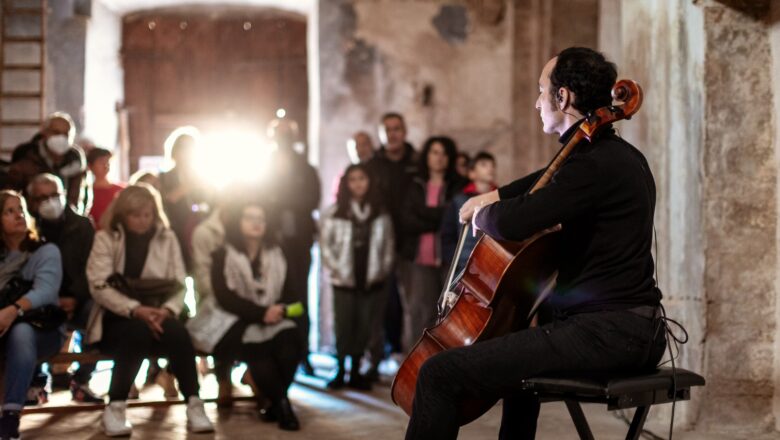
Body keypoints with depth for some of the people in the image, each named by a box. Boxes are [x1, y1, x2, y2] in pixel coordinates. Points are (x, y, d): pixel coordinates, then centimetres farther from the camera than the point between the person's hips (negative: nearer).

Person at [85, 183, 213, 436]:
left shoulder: (167, 238, 11)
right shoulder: (105, 238, 2)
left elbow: (179, 285, 3)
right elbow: (99, 287, -11)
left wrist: (167, 310, -19)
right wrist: (136, 310, -25)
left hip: (156, 316, 2)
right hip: (118, 319, -2)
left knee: (177, 332, -32)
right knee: (138, 331, -36)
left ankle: (194, 405, -26)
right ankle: (115, 408, -29)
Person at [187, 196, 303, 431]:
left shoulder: (276, 255, 16)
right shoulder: (223, 255, 2)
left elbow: (286, 292, 11)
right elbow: (225, 297, -11)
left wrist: (279, 311, -14)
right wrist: (262, 313, -22)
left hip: (269, 320, 4)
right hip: (230, 322, -4)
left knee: (290, 340, -29)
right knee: (258, 348, -35)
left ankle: (274, 401, -14)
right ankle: (281, 403, -22)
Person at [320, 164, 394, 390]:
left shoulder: (380, 213, 5)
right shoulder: (334, 212, -1)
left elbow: (388, 245, 9)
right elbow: (326, 244, -1)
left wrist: (383, 270, 1)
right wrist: (336, 269, -7)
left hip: (372, 281, 2)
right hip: (344, 281, -2)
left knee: (364, 327, 3)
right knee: (343, 326, -1)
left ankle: (356, 372, 12)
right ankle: (340, 371, 9)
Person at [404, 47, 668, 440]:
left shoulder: (595, 164, -17)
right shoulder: (622, 156, 15)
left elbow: (509, 224, -26)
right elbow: (555, 179, 36)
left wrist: (485, 213, -3)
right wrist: (495, 196, 24)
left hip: (605, 334, -11)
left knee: (439, 374, -17)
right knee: (520, 348, 41)